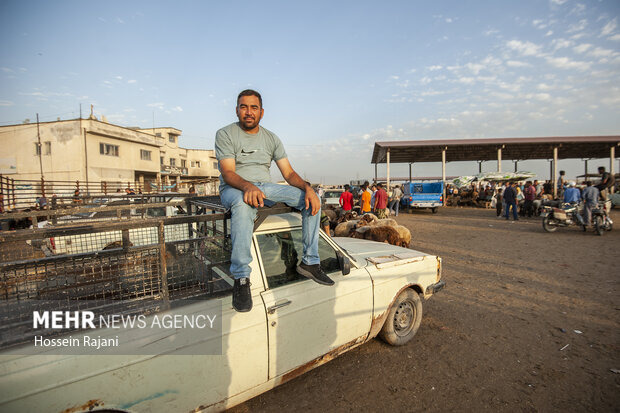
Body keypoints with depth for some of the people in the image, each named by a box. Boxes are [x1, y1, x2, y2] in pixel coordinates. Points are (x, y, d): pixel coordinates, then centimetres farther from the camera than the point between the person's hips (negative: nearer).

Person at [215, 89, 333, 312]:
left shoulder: (271, 138, 12)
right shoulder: (225, 134, -1)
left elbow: (289, 172, 5)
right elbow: (227, 173, -15)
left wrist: (308, 187, -16)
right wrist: (248, 186, -37)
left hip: (265, 187, 5)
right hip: (234, 188, -4)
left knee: (311, 199, -13)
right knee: (243, 203, -42)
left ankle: (310, 262, -9)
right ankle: (241, 279, -35)